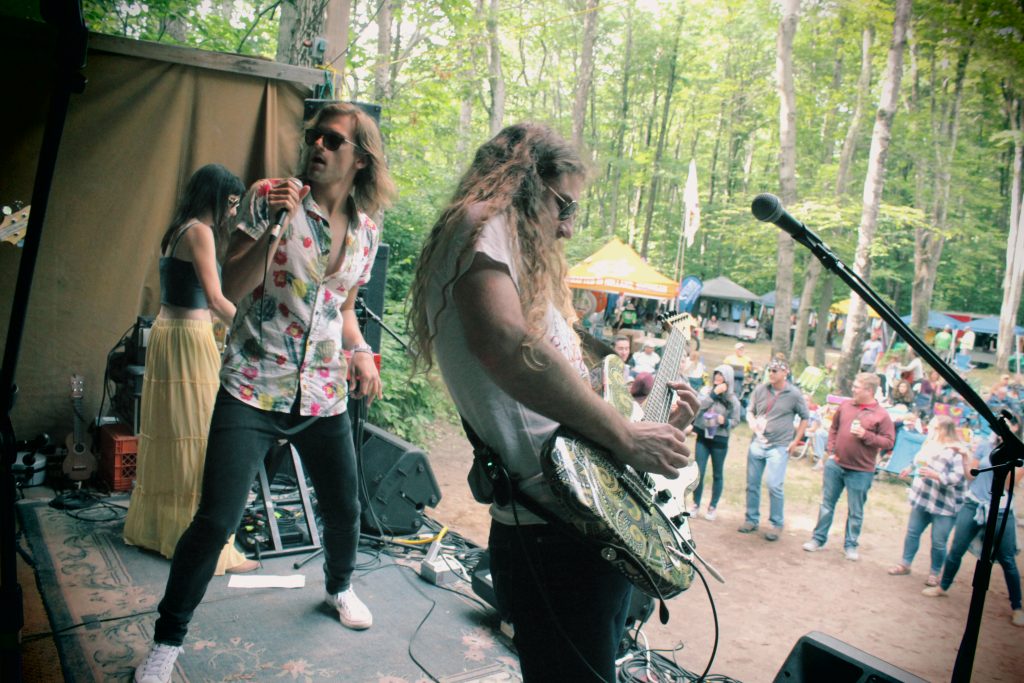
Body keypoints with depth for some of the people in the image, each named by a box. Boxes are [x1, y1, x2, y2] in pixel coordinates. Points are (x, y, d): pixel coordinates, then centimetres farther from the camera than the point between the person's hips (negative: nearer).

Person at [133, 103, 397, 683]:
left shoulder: (366, 231, 6)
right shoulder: (270, 197, -6)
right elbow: (233, 290, -12)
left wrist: (361, 350, 2)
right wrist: (274, 226, -23)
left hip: (324, 395, 4)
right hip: (254, 391, -4)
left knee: (345, 508, 13)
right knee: (216, 520, -8)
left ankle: (340, 586, 46)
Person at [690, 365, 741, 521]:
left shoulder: (732, 399, -3)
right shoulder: (707, 391, 1)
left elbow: (736, 421, 1)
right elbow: (698, 406, -14)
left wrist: (725, 421, -18)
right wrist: (713, 394, -18)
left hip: (720, 440, -1)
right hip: (703, 436, 1)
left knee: (717, 474, 9)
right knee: (699, 472, 2)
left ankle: (713, 507, 22)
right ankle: (696, 504, 17)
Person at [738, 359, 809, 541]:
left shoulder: (794, 394, -4)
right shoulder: (760, 390, 4)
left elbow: (804, 418, 6)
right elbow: (750, 411, 14)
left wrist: (796, 440, 1)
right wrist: (752, 421, -8)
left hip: (779, 447, -4)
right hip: (757, 443, 4)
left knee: (774, 486, -8)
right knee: (752, 484, 9)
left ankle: (776, 524, 8)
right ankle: (751, 519, 23)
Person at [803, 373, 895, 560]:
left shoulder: (881, 415, -8)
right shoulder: (845, 405, 4)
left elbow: (889, 442, -10)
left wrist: (866, 435, -21)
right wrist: (831, 451, 5)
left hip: (861, 471, -4)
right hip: (835, 465, 4)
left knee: (855, 511, 9)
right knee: (827, 503, 12)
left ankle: (850, 545, 24)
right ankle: (818, 539, 23)